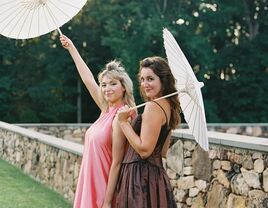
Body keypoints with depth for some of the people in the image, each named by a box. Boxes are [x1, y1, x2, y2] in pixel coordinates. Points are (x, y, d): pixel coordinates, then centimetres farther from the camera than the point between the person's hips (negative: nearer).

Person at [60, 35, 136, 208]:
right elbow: (88, 80, 15)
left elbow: (116, 163, -18)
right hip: (92, 182, 8)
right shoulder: (107, 111, 5)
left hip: (105, 185, -7)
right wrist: (71, 48, 22)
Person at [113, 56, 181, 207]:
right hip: (156, 174, 10)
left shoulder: (153, 106, -15)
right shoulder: (168, 106, 13)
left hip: (141, 176, -10)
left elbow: (144, 149, -20)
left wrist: (124, 122, -12)